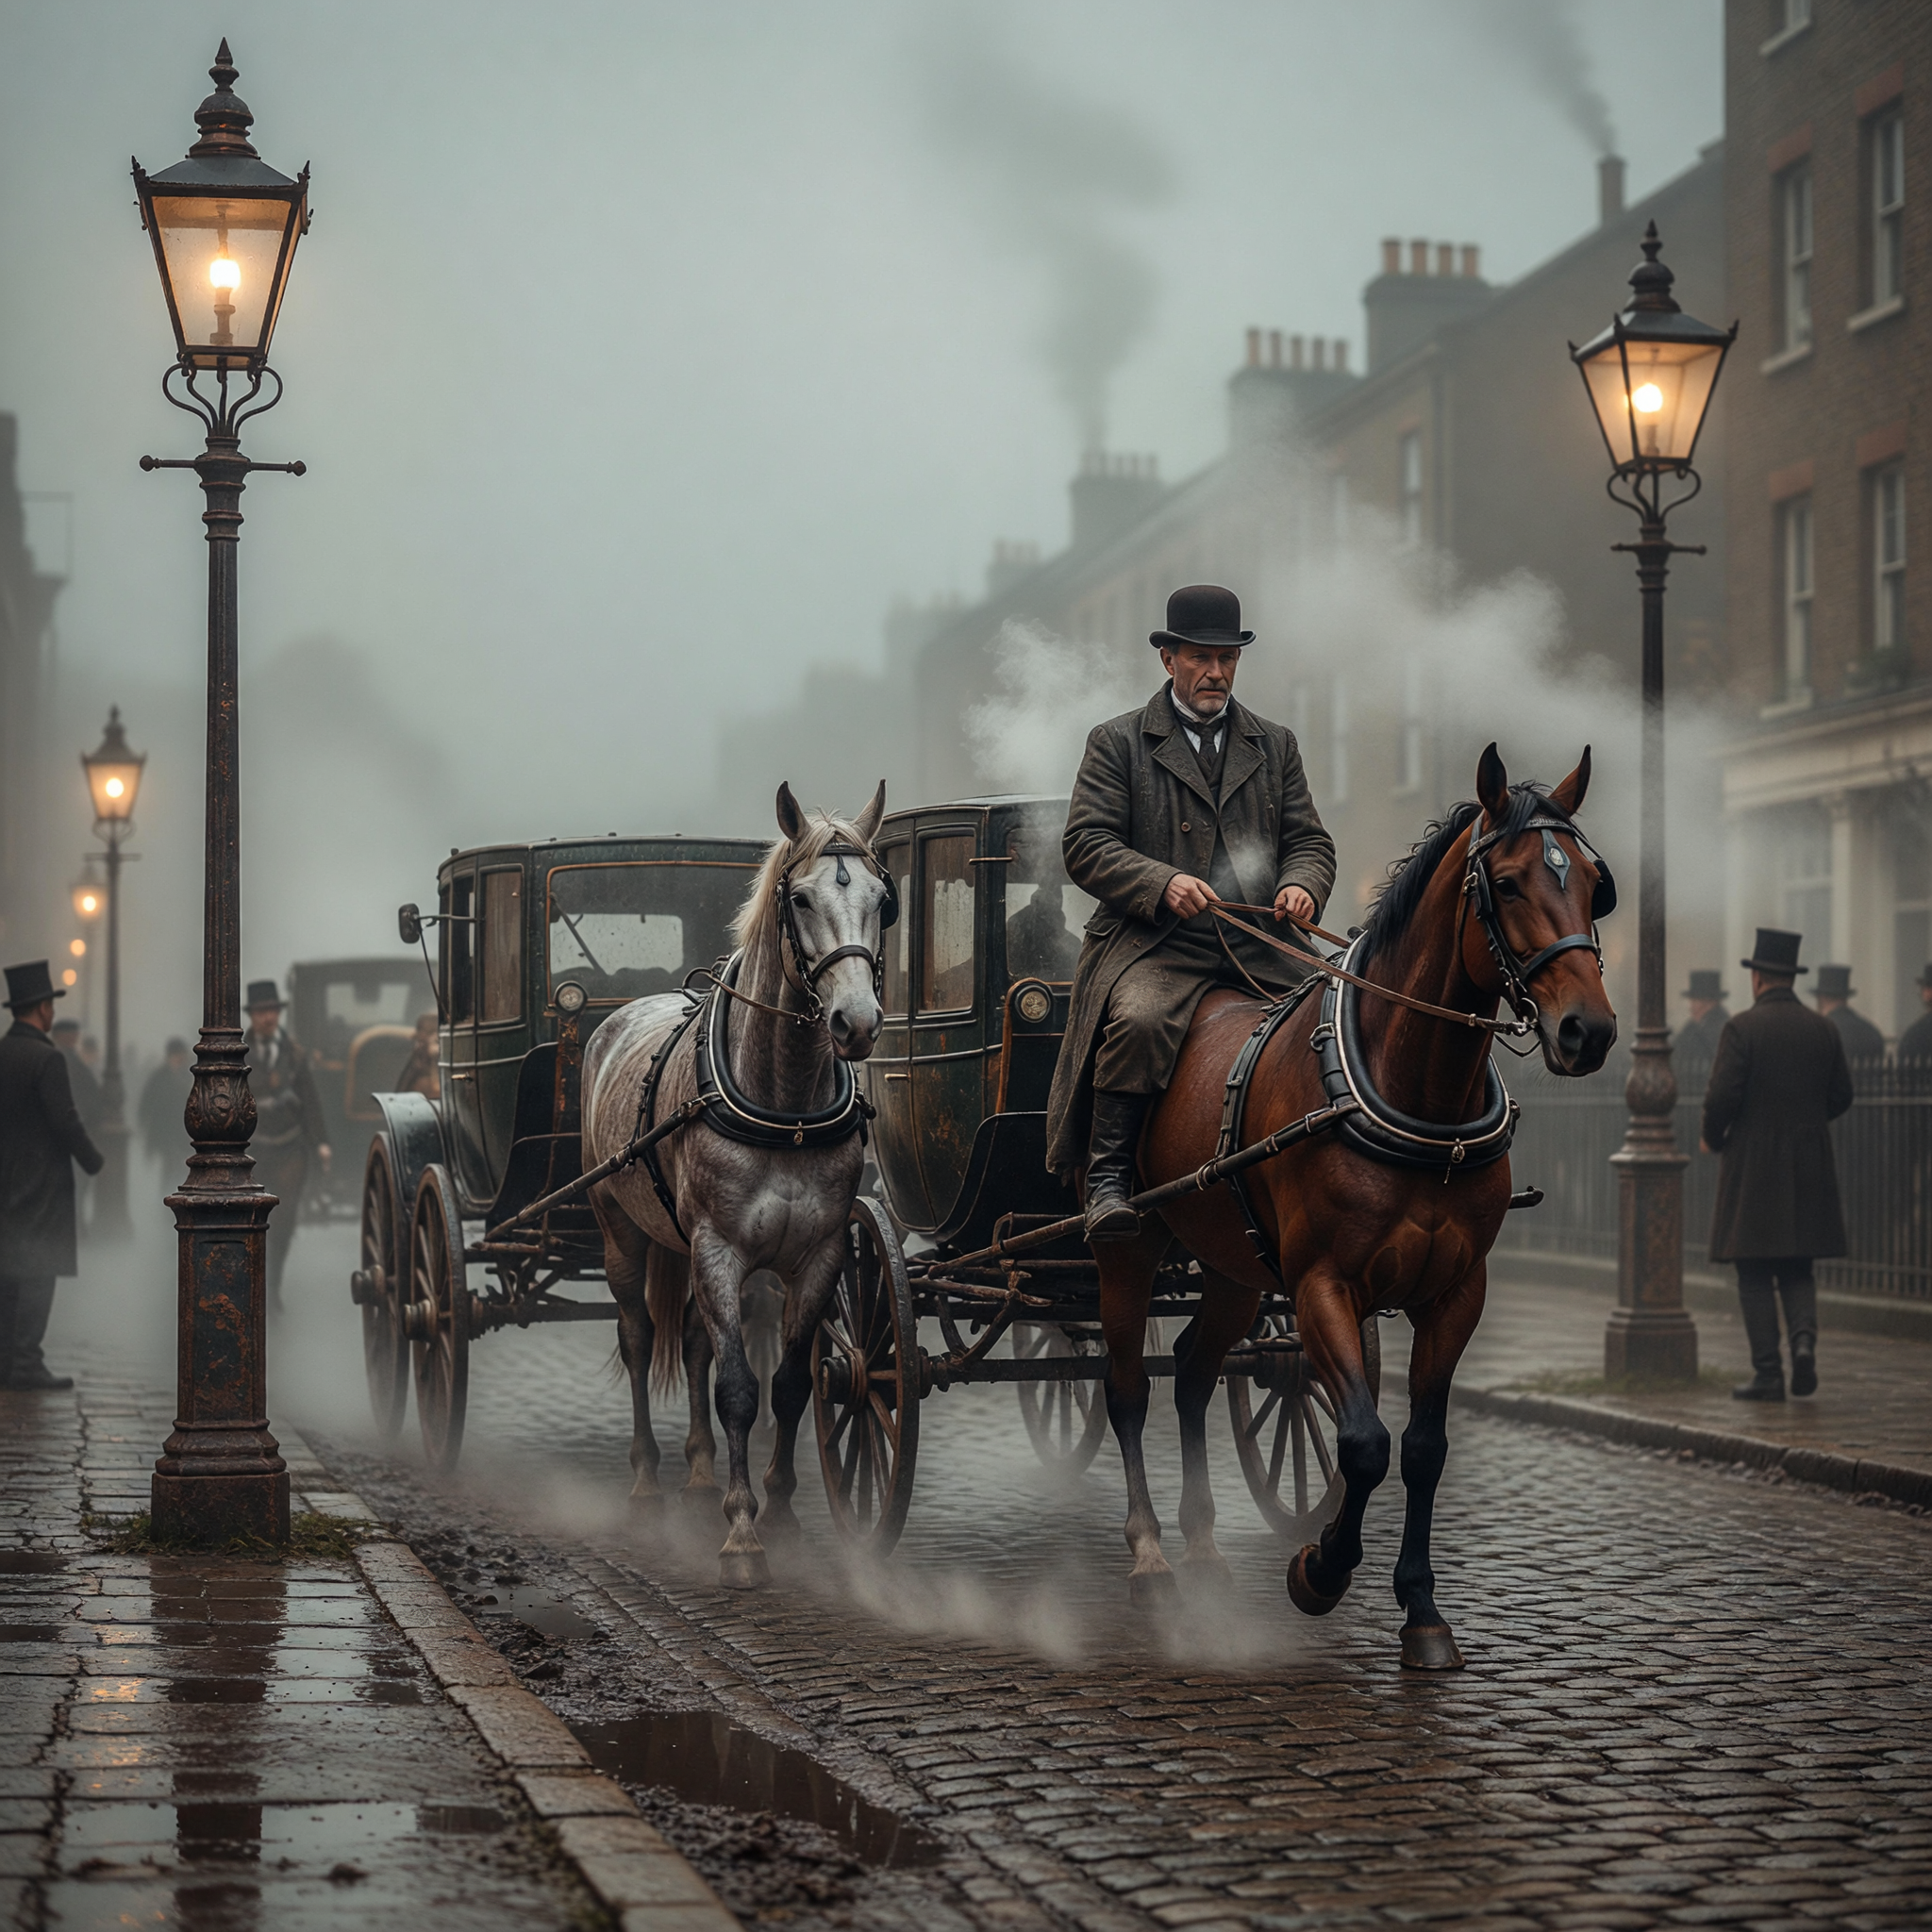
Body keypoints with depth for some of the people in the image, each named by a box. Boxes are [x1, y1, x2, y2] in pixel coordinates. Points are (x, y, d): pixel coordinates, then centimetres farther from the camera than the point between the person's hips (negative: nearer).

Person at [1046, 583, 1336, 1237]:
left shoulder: (1275, 745, 22)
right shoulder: (1117, 742, 9)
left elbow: (1309, 840, 19)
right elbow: (1085, 845, 0)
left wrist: (1302, 885, -6)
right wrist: (1162, 883, -18)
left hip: (1259, 950, 4)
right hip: (1152, 946, -4)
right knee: (1141, 1020, -35)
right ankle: (1106, 1181, -24)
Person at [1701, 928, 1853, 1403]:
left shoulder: (1742, 1028, -9)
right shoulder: (1824, 1029, 5)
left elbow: (1722, 1096, -15)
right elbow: (1841, 1095, 9)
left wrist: (1712, 1139, 4)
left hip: (1753, 1166, -4)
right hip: (1809, 1167, 4)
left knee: (1755, 1276, 2)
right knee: (1797, 1269, 14)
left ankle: (1768, 1374, -1)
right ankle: (1804, 1336, -11)